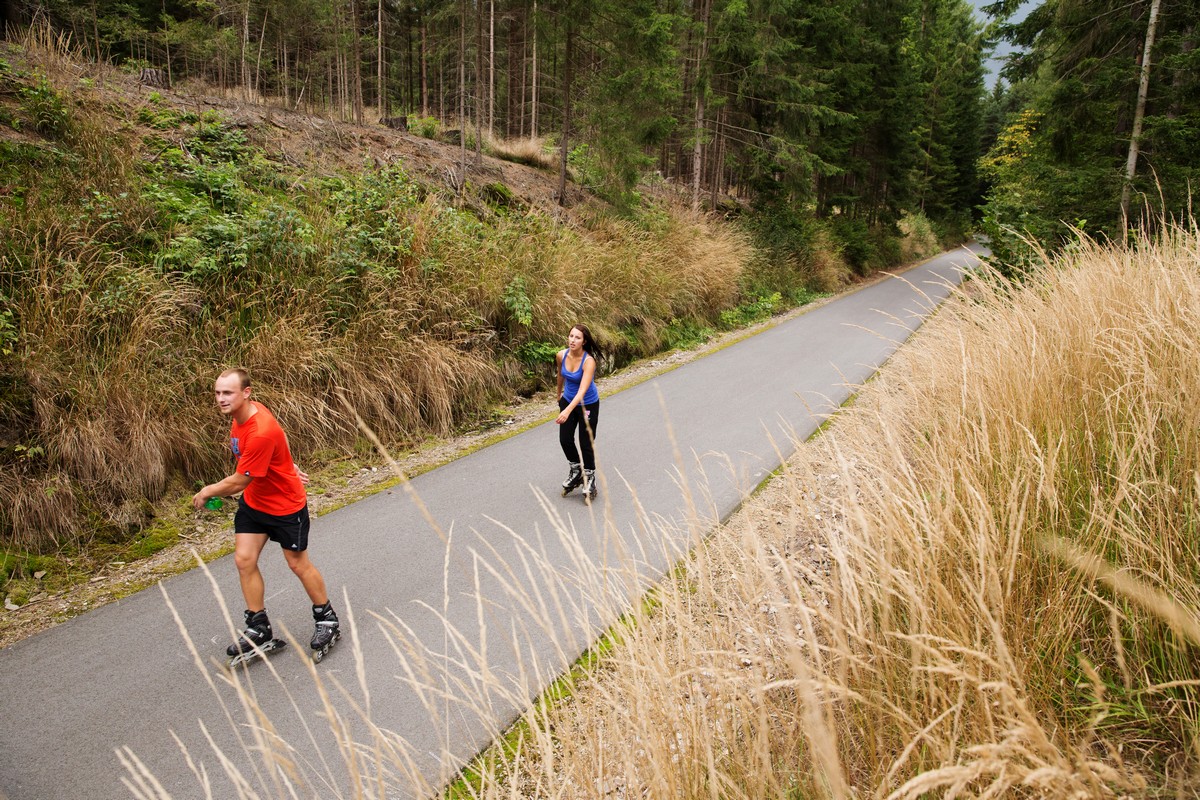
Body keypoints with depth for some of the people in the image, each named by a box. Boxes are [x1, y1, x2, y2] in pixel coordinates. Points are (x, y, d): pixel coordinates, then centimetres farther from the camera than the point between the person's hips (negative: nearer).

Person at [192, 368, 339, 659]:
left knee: (298, 563, 5)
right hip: (253, 502, 8)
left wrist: (206, 492, -6)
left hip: (286, 505, -8)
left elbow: (238, 482, -24)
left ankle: (327, 620, 25)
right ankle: (258, 627, 17)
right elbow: (280, 435, 12)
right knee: (244, 559, 3)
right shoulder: (240, 413, -6)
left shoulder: (261, 433, -35)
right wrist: (287, 465, 16)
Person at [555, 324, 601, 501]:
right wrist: (559, 394, 24)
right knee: (565, 440, 1)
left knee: (586, 444, 0)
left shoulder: (589, 361, -29)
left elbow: (582, 390, -39)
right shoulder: (561, 355, -13)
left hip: (588, 405, -4)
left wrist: (568, 410, -51)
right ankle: (576, 471, 26)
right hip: (568, 400, 5)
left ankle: (589, 479, 21)